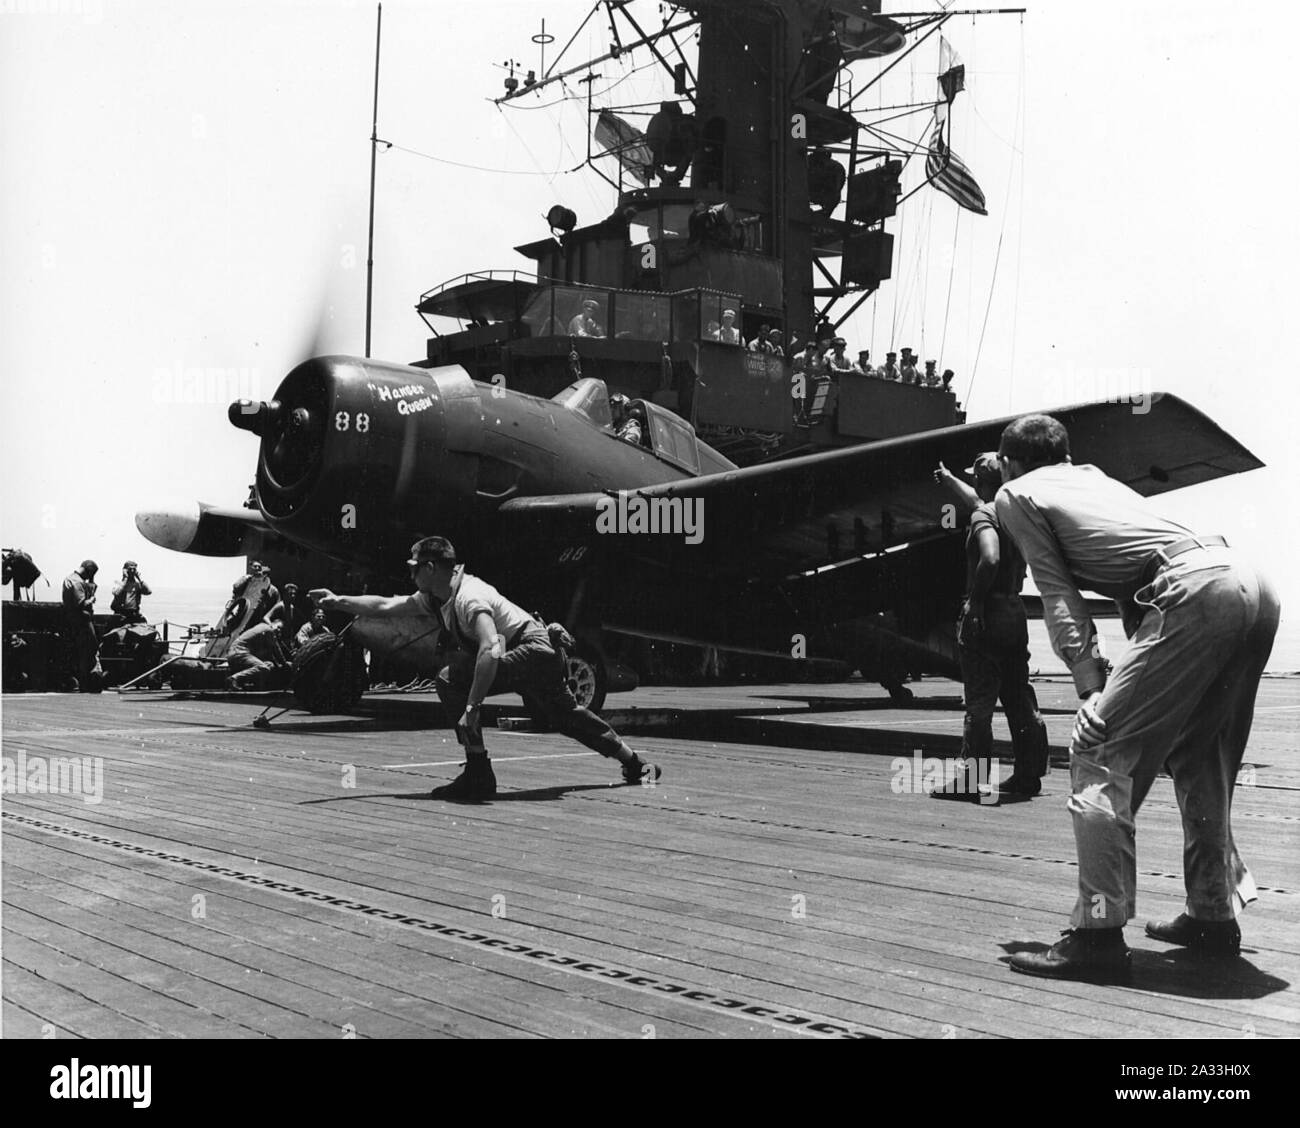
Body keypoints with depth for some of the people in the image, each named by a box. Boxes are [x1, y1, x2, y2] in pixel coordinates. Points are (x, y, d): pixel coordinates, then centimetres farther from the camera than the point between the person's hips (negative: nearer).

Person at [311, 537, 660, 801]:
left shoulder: (469, 597, -26)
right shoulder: (433, 599, 3)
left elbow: (490, 650, -38)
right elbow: (385, 606, 11)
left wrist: (471, 708, -38)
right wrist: (338, 601, 5)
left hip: (533, 649, -11)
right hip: (539, 657, 11)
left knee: (452, 681, -21)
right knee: (567, 716, 25)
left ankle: (479, 775, -16)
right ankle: (635, 764, 38)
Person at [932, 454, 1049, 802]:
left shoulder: (983, 516, -13)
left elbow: (990, 558, -31)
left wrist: (975, 600, -20)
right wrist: (949, 480, 48)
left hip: (985, 616, -8)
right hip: (1015, 613, 8)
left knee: (979, 703, -4)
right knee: (1019, 698, 12)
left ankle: (972, 780, -1)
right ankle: (1028, 774, 18)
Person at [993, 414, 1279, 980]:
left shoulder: (1016, 494, 14)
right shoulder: (1095, 477, 35)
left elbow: (1059, 597, 5)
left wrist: (1092, 686, 1)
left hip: (1194, 591, -8)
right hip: (1255, 586, 8)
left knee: (1099, 753, -6)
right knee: (1197, 755, 22)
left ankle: (1098, 935, -8)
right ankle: (1214, 913, 29)